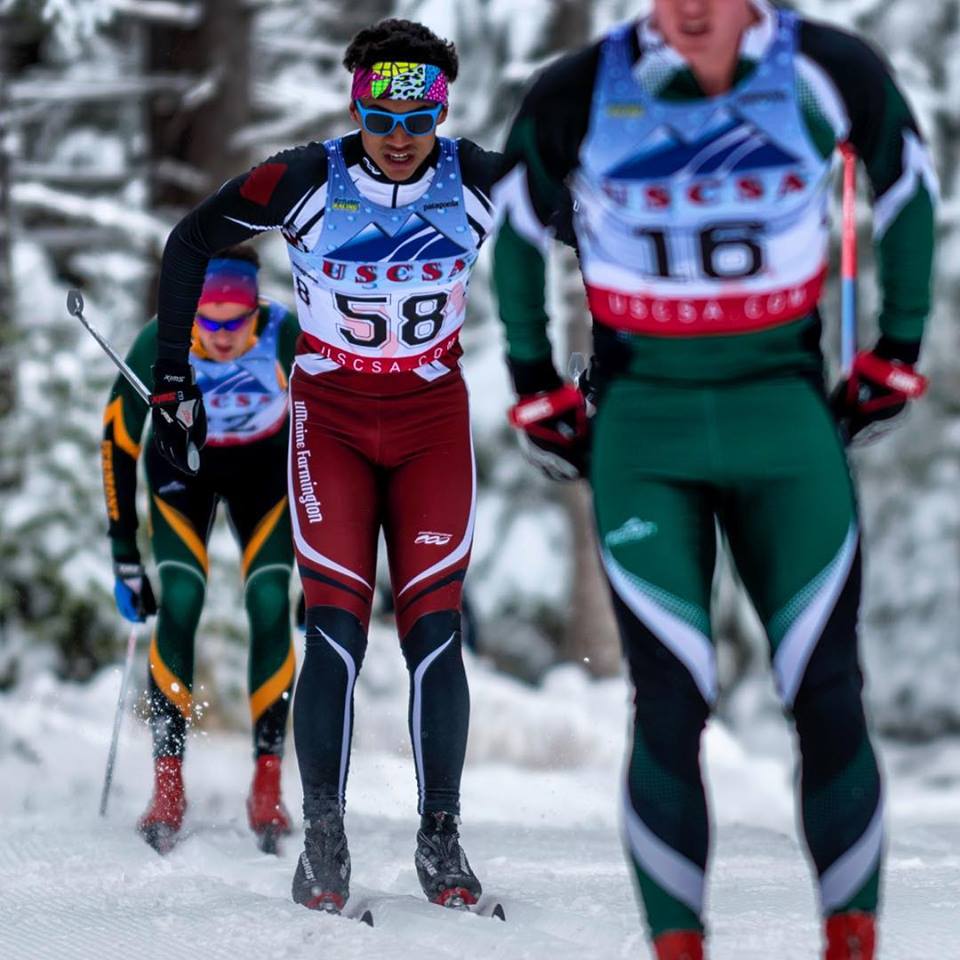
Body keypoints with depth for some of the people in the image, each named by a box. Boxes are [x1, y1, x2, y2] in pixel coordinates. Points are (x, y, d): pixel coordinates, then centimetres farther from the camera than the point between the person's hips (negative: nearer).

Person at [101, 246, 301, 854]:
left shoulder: (288, 338, -32)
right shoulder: (158, 346, -31)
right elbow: (119, 441, -19)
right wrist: (125, 557, -19)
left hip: (266, 465, 0)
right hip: (181, 466, 0)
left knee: (270, 604, -19)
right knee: (180, 600, -20)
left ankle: (268, 786, -12)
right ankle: (168, 786, -16)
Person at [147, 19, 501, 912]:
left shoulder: (481, 183, -11)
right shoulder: (305, 180, -15)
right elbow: (191, 240, -1)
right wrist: (171, 376, -2)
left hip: (432, 416, 1)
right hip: (331, 417, -1)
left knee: (433, 628, -6)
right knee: (336, 629, -11)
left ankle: (440, 838, 2)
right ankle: (322, 840, -4)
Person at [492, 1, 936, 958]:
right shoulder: (579, 98, -9)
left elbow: (907, 186, 12)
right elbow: (512, 229, 9)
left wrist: (896, 354, 13)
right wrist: (535, 391, 10)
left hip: (785, 411, 1)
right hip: (642, 423, -1)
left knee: (826, 695, -2)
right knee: (670, 706, -8)